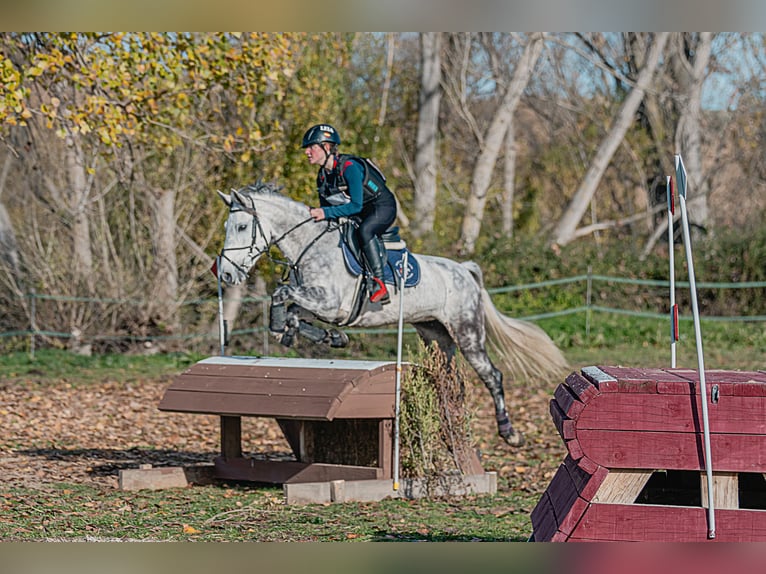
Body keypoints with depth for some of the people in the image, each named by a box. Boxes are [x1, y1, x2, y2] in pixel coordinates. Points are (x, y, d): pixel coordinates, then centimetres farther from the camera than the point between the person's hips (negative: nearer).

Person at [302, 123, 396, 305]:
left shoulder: (349, 167, -26)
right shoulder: (322, 176, -1)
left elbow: (356, 205, -30)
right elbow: (325, 207, 7)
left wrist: (326, 213, -36)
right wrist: (315, 213, -14)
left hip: (383, 207, -9)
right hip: (360, 214, 9)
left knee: (364, 231, -38)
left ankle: (379, 284, -36)